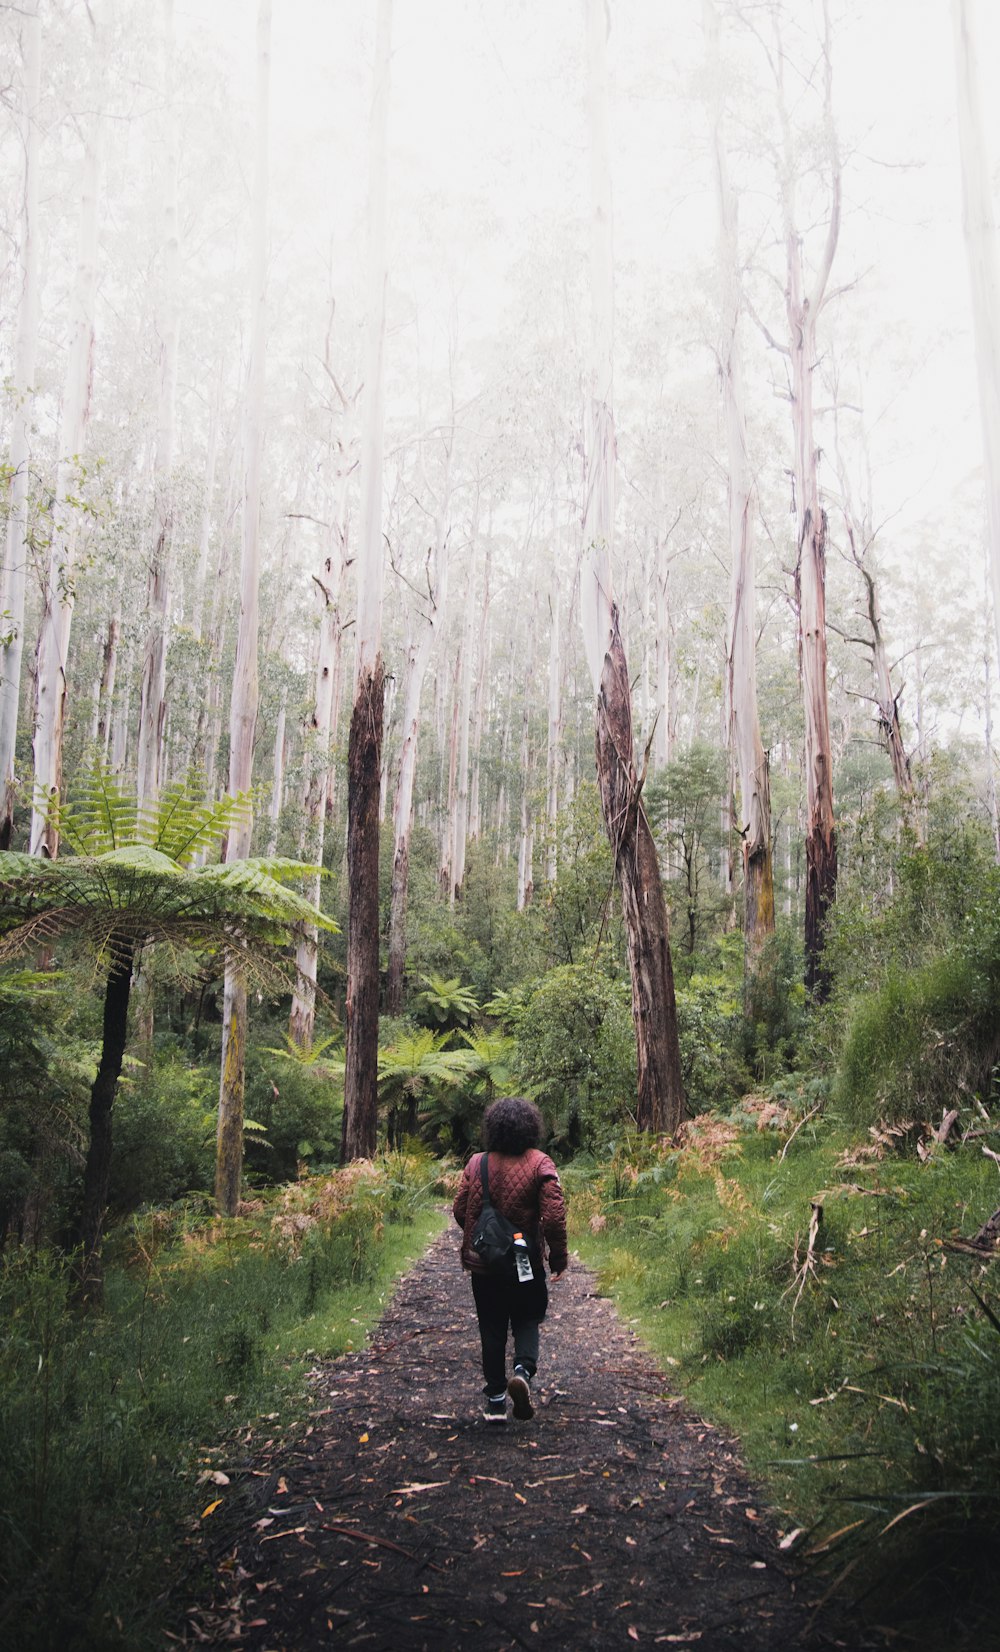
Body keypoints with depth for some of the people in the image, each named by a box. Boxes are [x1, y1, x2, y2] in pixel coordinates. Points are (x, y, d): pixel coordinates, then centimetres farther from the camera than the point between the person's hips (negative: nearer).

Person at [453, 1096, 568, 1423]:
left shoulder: (477, 1164, -4)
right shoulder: (539, 1164, -12)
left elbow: (460, 1212, 1)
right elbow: (554, 1216, -16)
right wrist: (559, 1258, -3)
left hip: (483, 1264, 2)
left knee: (492, 1329, 12)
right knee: (527, 1321, 16)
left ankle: (496, 1401, 15)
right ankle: (523, 1369, -11)